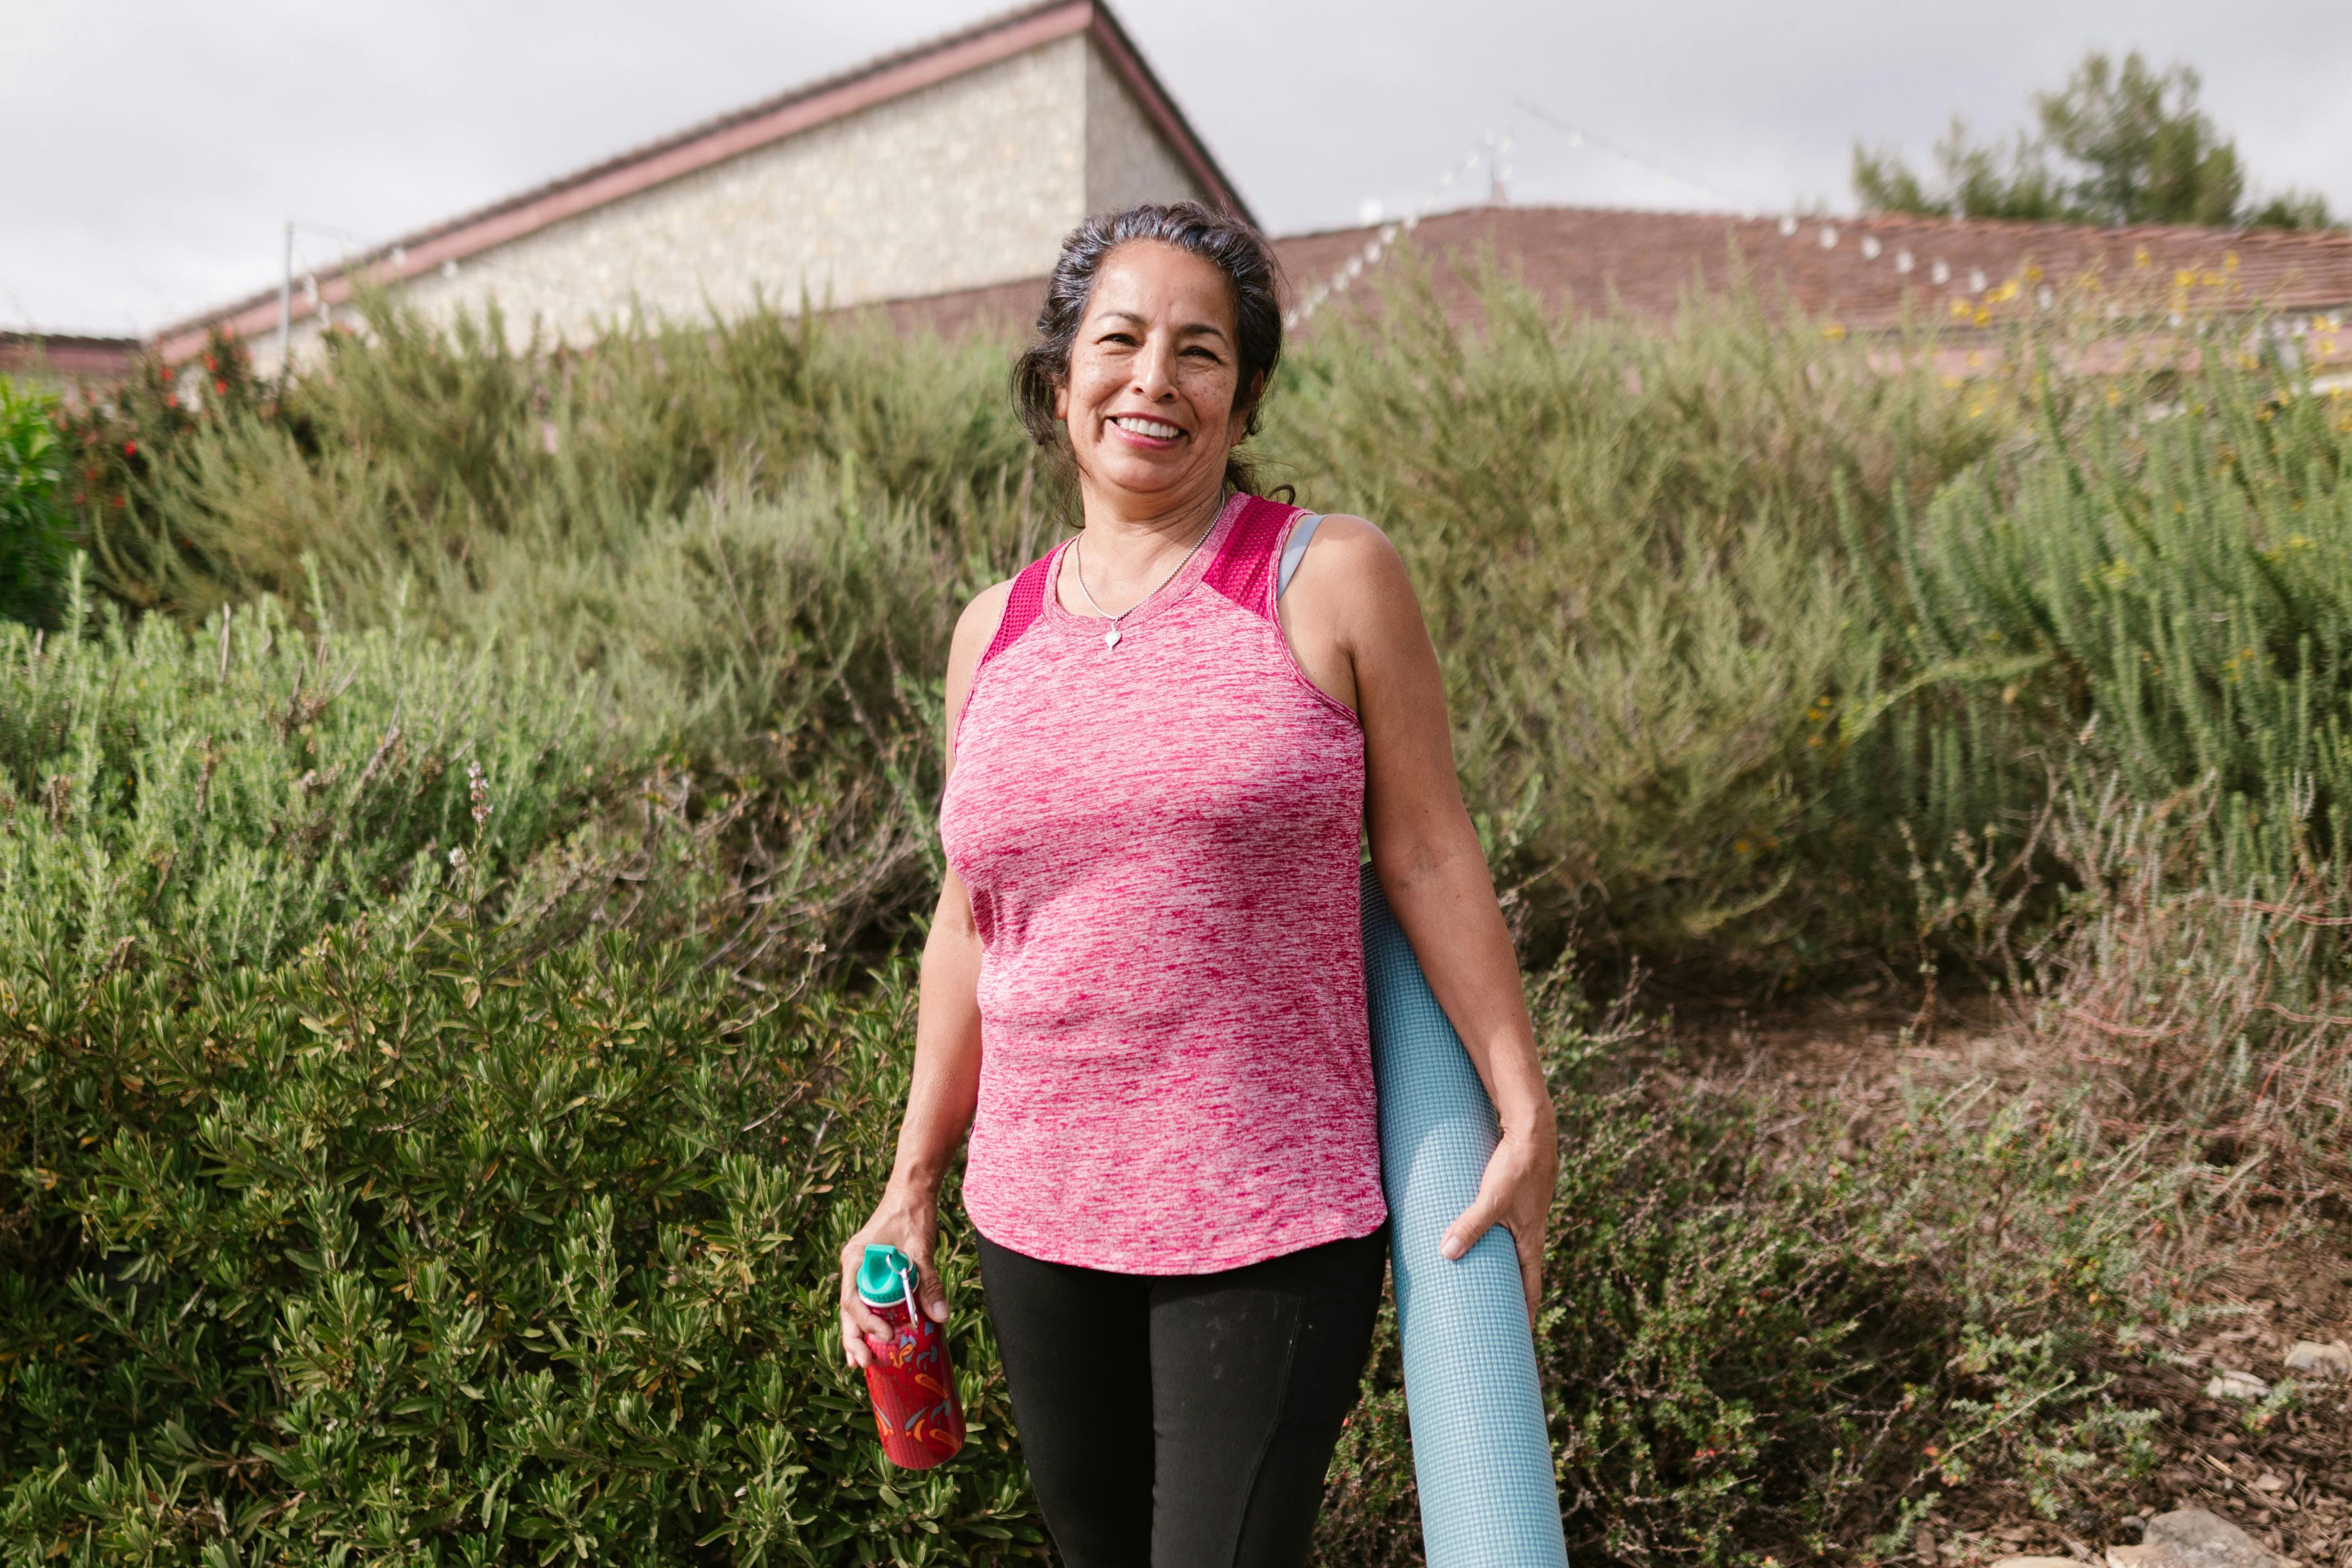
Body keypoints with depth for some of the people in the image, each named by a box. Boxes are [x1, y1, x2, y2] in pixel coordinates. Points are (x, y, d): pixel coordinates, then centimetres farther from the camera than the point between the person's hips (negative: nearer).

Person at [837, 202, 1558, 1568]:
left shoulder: (1331, 581, -5)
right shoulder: (993, 635, 7)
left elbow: (1428, 857, -2)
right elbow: (972, 923, 12)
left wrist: (1525, 1114, -4)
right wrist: (912, 1184, 14)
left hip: (1270, 1220, -4)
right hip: (1038, 1218, 4)